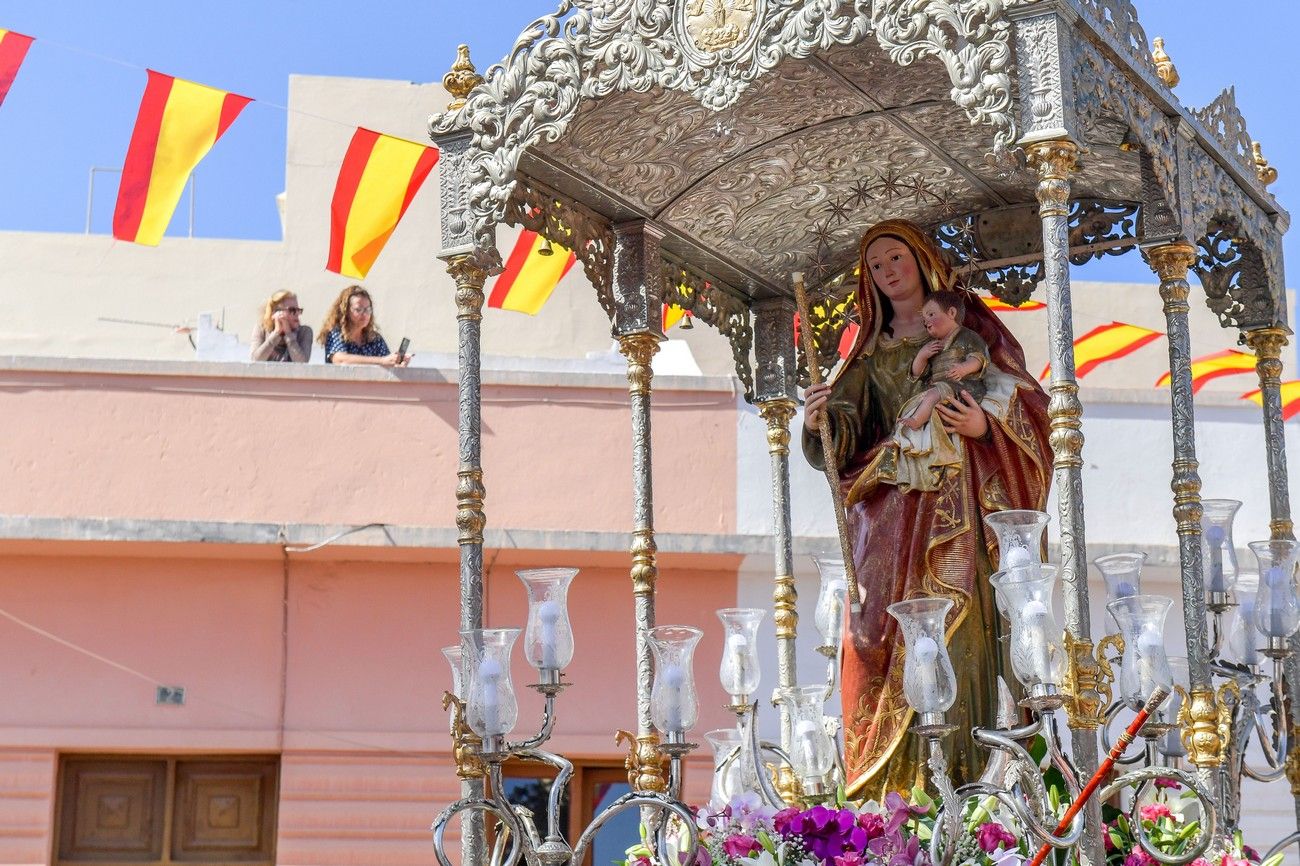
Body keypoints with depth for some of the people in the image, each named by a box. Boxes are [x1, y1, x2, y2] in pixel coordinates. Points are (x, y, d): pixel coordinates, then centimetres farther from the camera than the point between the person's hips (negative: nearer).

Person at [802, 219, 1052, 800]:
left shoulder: (967, 328, 12)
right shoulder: (871, 353, 20)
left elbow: (1023, 402, 4)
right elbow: (845, 435, 8)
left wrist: (985, 424, -16)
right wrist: (820, 420, -14)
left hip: (956, 506, -3)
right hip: (890, 515, 3)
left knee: (951, 625, -16)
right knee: (882, 636, -7)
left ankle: (953, 773, -19)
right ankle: (888, 788, -8)